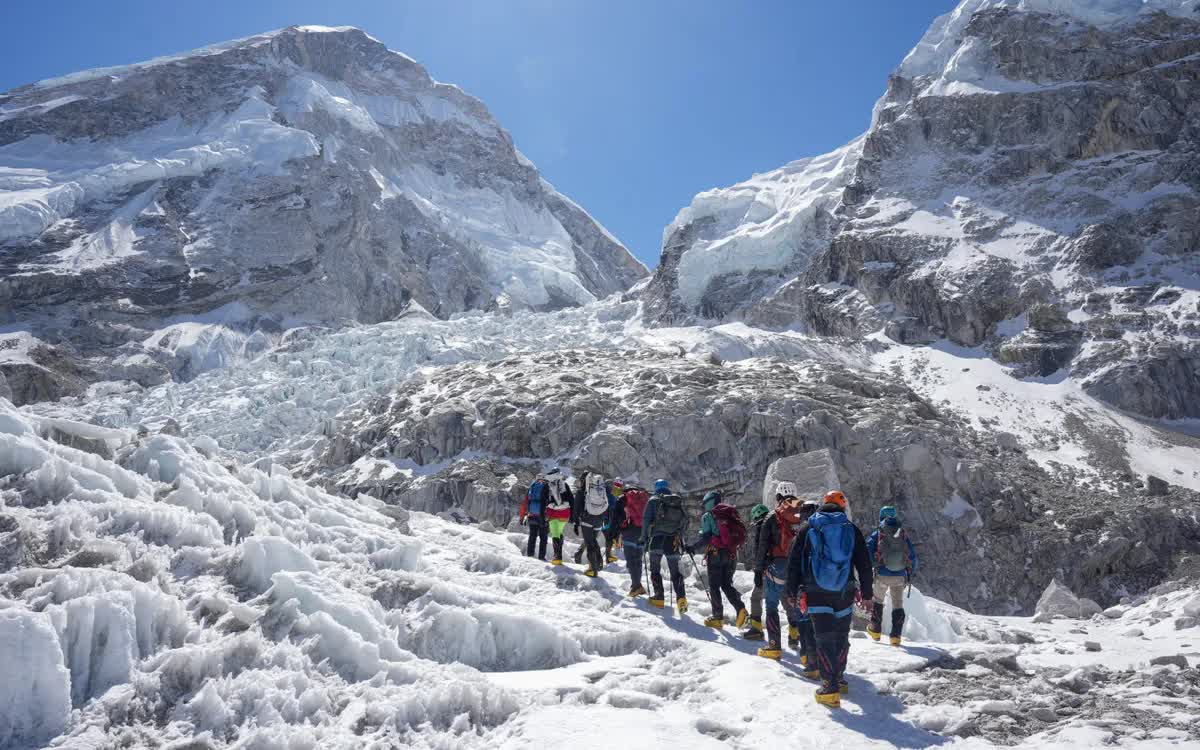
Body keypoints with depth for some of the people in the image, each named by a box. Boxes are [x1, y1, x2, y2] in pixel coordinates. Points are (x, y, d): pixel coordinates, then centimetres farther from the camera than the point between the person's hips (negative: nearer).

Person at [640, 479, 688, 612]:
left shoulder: (654, 500, 1)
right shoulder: (678, 502, 12)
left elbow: (646, 520, -4)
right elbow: (685, 522, 13)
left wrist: (644, 539, 2)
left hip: (657, 539, -3)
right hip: (673, 541, 3)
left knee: (655, 569, 11)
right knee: (675, 571, 7)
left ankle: (659, 597, 5)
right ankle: (681, 597, -9)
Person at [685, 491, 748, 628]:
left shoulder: (708, 516, -4)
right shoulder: (731, 514, 13)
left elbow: (705, 538, -11)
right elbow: (742, 534, 13)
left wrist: (692, 547, -1)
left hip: (716, 554, -5)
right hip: (731, 555, 6)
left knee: (714, 586, 4)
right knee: (727, 584, 15)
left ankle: (718, 617, 3)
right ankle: (741, 609, -4)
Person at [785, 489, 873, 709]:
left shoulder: (807, 529, 4)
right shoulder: (852, 530, 6)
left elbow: (794, 561, 4)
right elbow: (864, 564, 8)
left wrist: (792, 591, 11)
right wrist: (867, 593, 14)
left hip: (816, 592, -1)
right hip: (844, 593, 1)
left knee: (825, 638, -2)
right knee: (841, 637, 16)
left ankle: (830, 688, -9)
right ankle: (838, 678, 27)